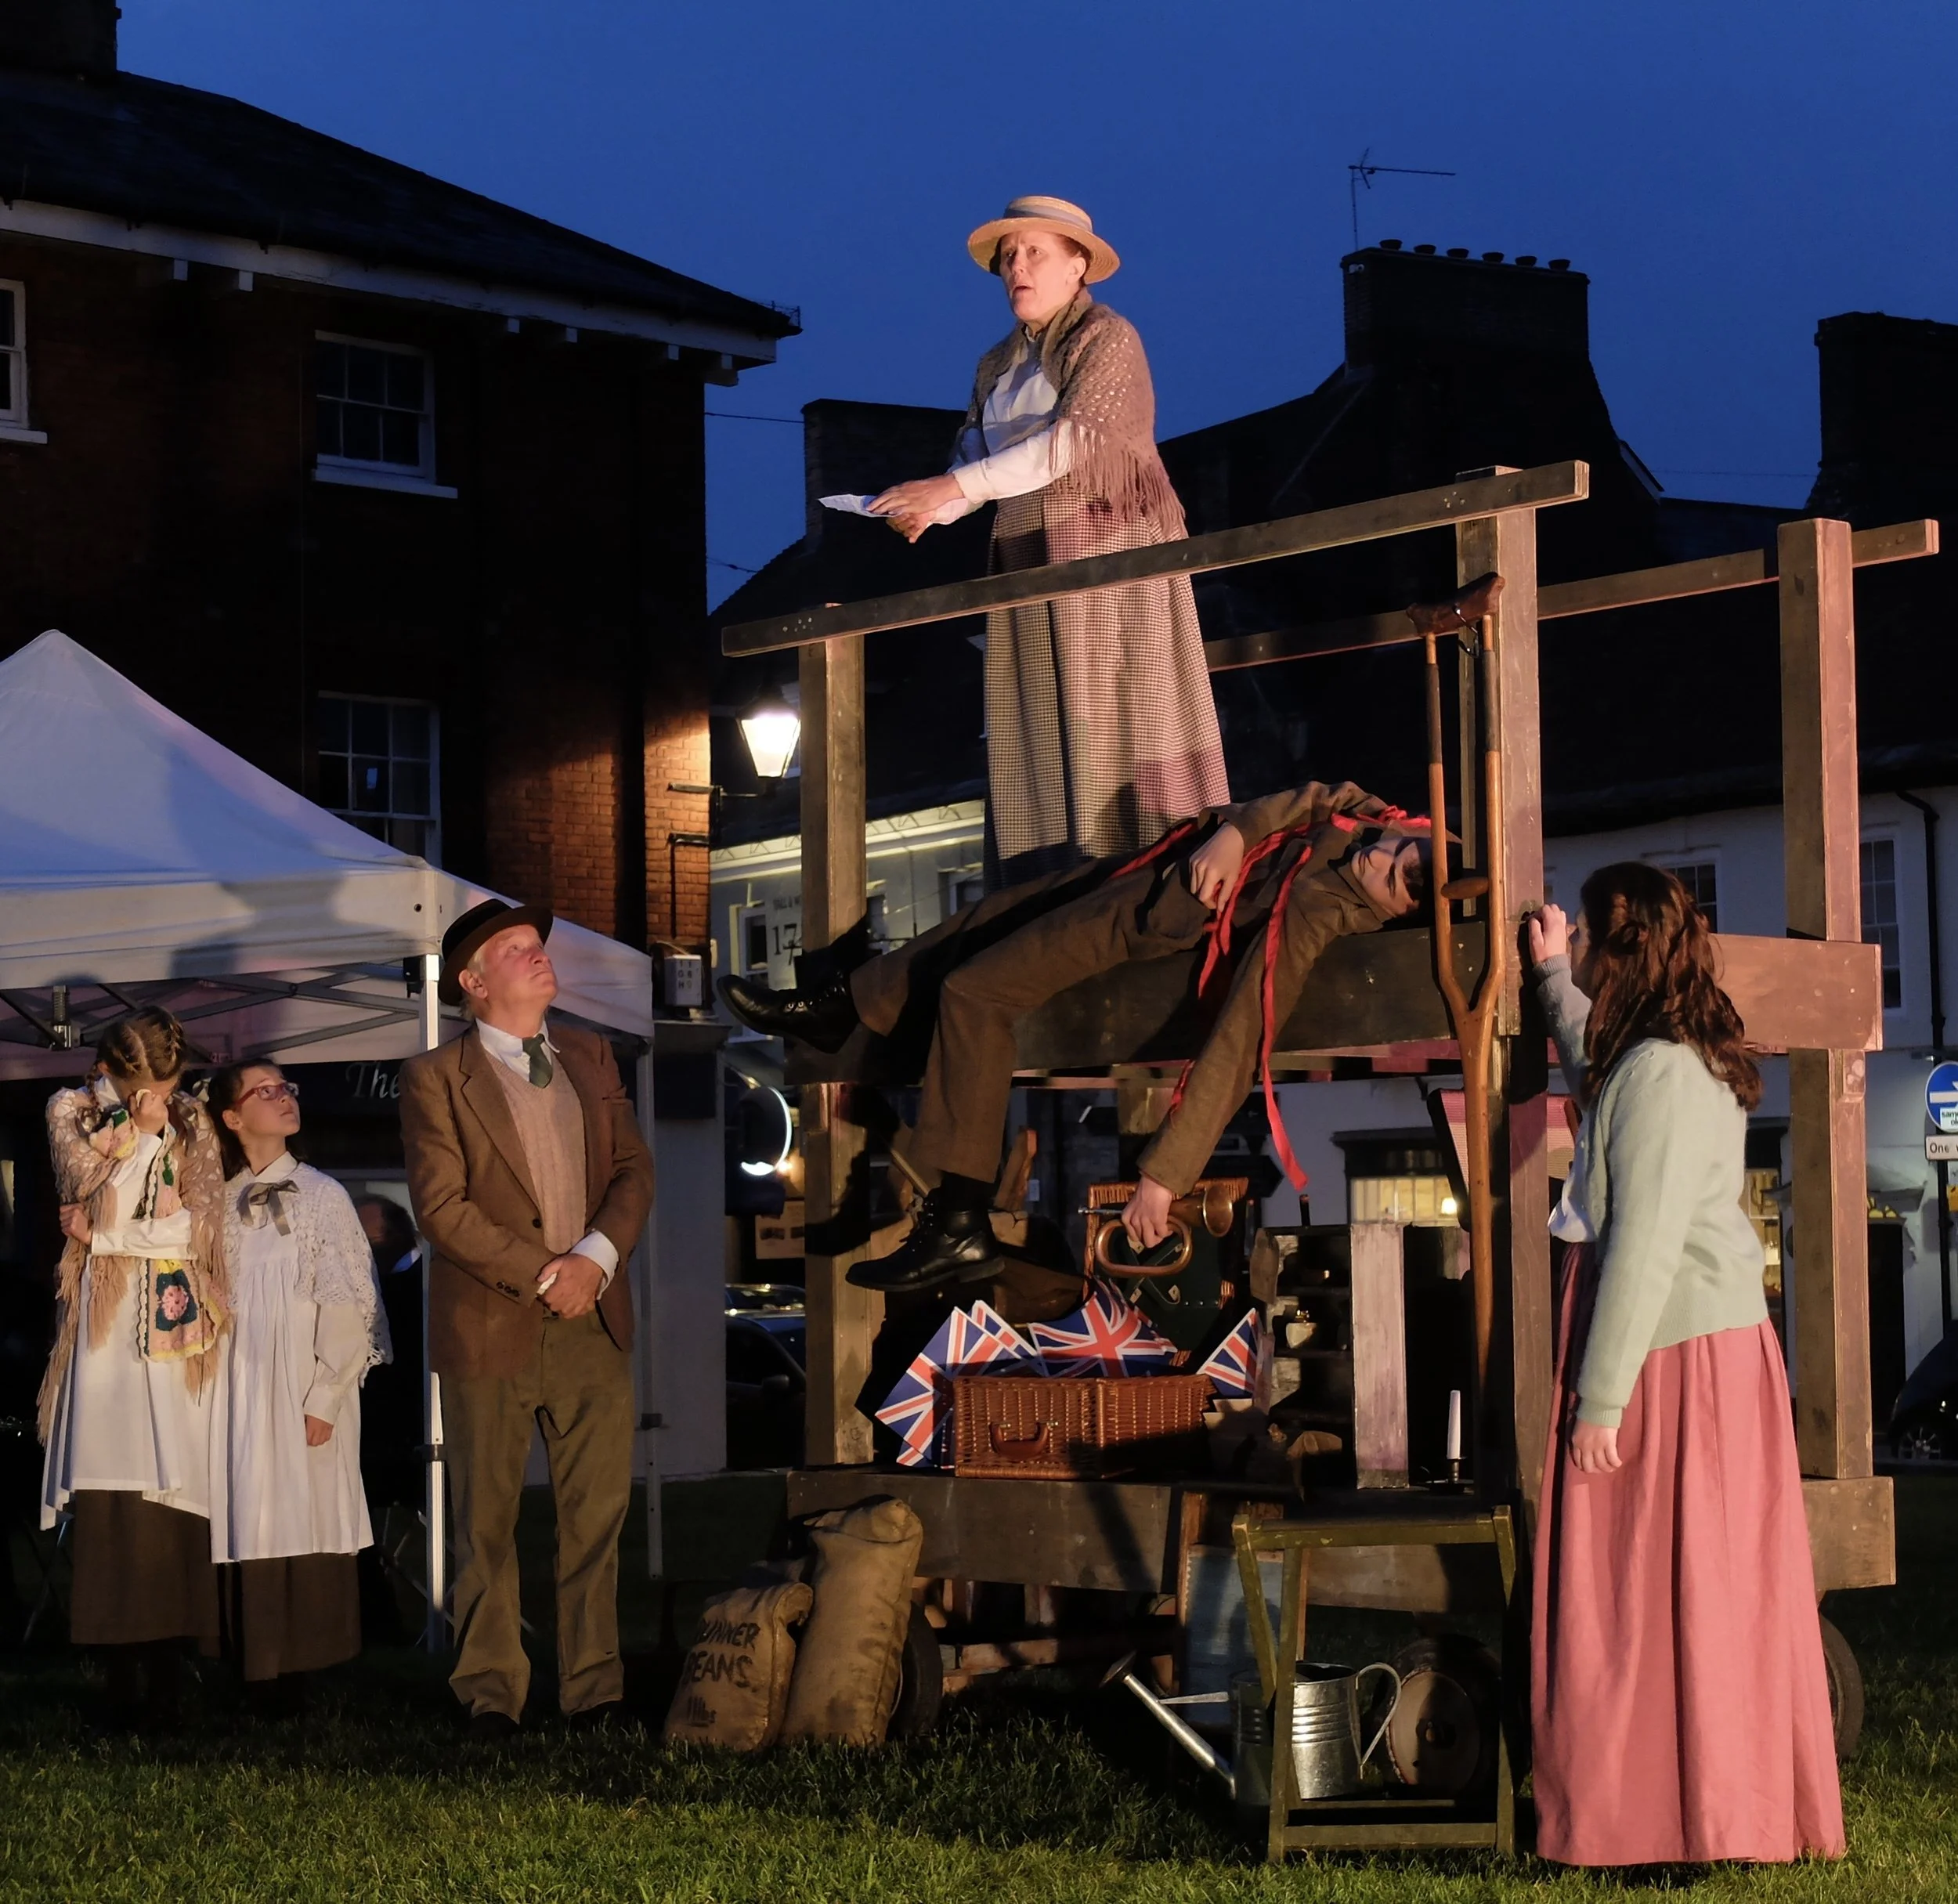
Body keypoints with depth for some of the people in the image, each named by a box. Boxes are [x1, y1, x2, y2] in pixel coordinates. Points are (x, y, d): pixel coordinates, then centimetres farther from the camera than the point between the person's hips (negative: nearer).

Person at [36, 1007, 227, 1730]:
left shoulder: (191, 1123, 12)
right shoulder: (72, 1113, 9)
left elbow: (197, 1226, 2)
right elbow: (100, 1208, -6)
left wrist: (105, 1234, -3)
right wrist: (138, 1134, -8)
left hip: (176, 1326, 1)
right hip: (106, 1324, -1)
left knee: (173, 1498, -7)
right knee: (109, 1499, -12)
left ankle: (165, 1681, -6)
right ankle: (124, 1678, -11)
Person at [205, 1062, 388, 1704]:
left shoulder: (322, 1196, 1)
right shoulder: (221, 1202, 8)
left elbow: (348, 1304, -4)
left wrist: (324, 1399, -10)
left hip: (304, 1389, -2)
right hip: (241, 1393, 2)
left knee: (308, 1524, -4)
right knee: (251, 1525, 0)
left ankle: (297, 1675, 0)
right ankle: (259, 1675, 4)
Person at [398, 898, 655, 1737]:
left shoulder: (591, 1057, 14)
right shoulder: (435, 1079, -2)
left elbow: (634, 1169, 9)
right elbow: (442, 1206, -10)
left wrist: (595, 1257, -9)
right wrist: (542, 1275, -14)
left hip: (593, 1322, 4)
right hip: (490, 1326, -4)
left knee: (598, 1512, 4)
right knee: (487, 1521, 4)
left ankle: (594, 1685, 11)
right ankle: (491, 1692, 12)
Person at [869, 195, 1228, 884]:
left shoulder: (1107, 339, -5)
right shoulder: (997, 367, 16)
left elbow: (1070, 440, -19)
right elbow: (974, 463, 9)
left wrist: (950, 487, -24)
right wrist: (929, 510, -14)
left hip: (1110, 553, -7)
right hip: (1031, 564, 7)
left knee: (1118, 725, -11)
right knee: (1038, 741, 1)